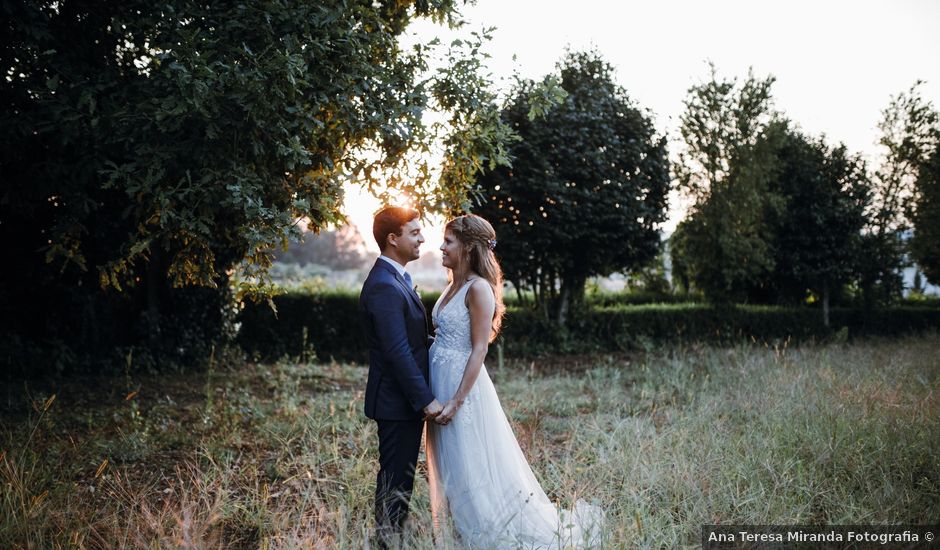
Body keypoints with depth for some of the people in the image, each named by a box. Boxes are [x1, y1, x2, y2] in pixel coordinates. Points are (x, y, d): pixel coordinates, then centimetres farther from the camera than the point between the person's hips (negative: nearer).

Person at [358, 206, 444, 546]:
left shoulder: (394, 279, 12)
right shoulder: (384, 286, -22)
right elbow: (398, 352, -25)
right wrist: (426, 400, -22)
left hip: (406, 399, 10)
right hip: (397, 402, -10)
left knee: (401, 476, 19)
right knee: (395, 479, 2)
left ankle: (396, 537, 31)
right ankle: (389, 540, 14)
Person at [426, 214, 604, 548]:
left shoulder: (478, 288, -14)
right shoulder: (453, 286, 11)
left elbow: (479, 349, -18)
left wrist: (456, 401, -21)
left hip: (463, 386, -9)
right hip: (440, 384, 9)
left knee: (475, 469, -1)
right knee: (451, 472, 14)